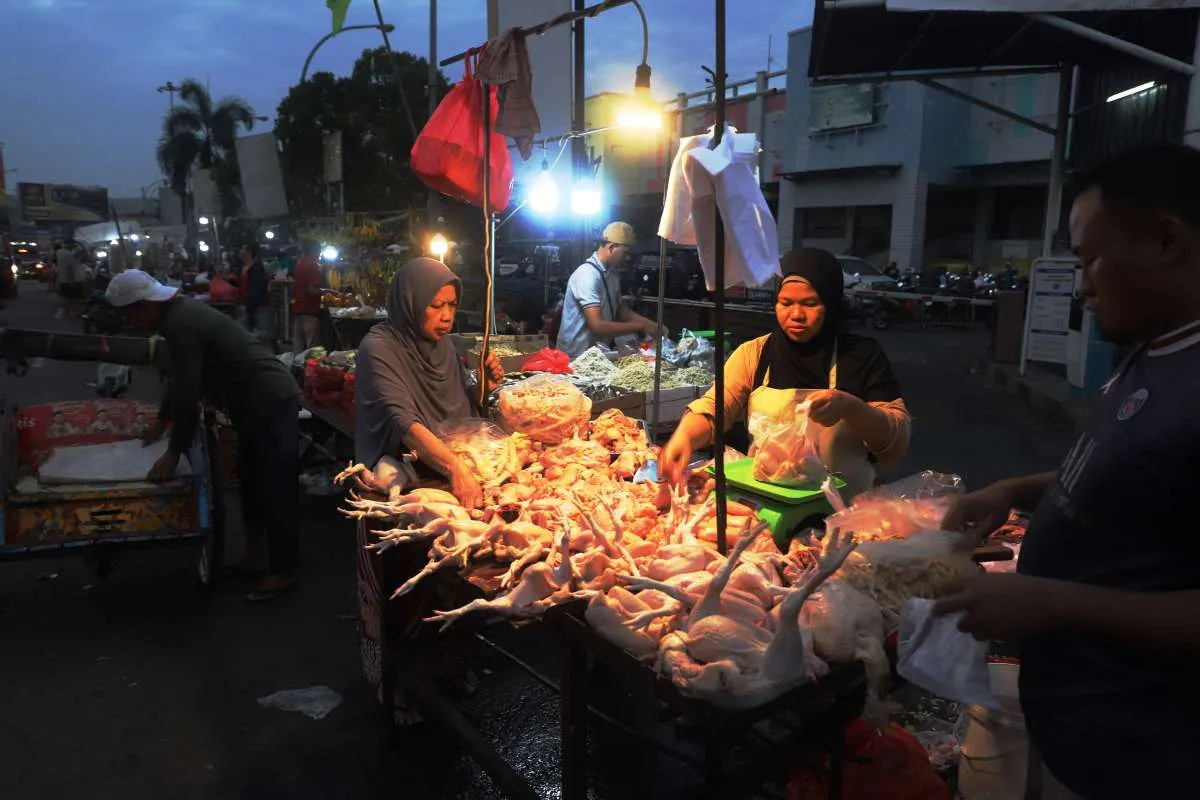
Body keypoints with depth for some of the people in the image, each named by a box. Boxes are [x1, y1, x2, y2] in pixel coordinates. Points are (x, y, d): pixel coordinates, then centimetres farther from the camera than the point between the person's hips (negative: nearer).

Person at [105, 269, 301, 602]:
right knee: (251, 481, 21)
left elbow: (188, 393, -21)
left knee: (275, 488, -4)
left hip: (271, 403, -11)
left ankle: (282, 572, 6)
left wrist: (173, 453, -13)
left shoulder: (181, 325, -20)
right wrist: (161, 421, 35)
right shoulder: (180, 313, 12)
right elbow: (180, 379, 25)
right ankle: (255, 555, 37)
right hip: (259, 402, 11)